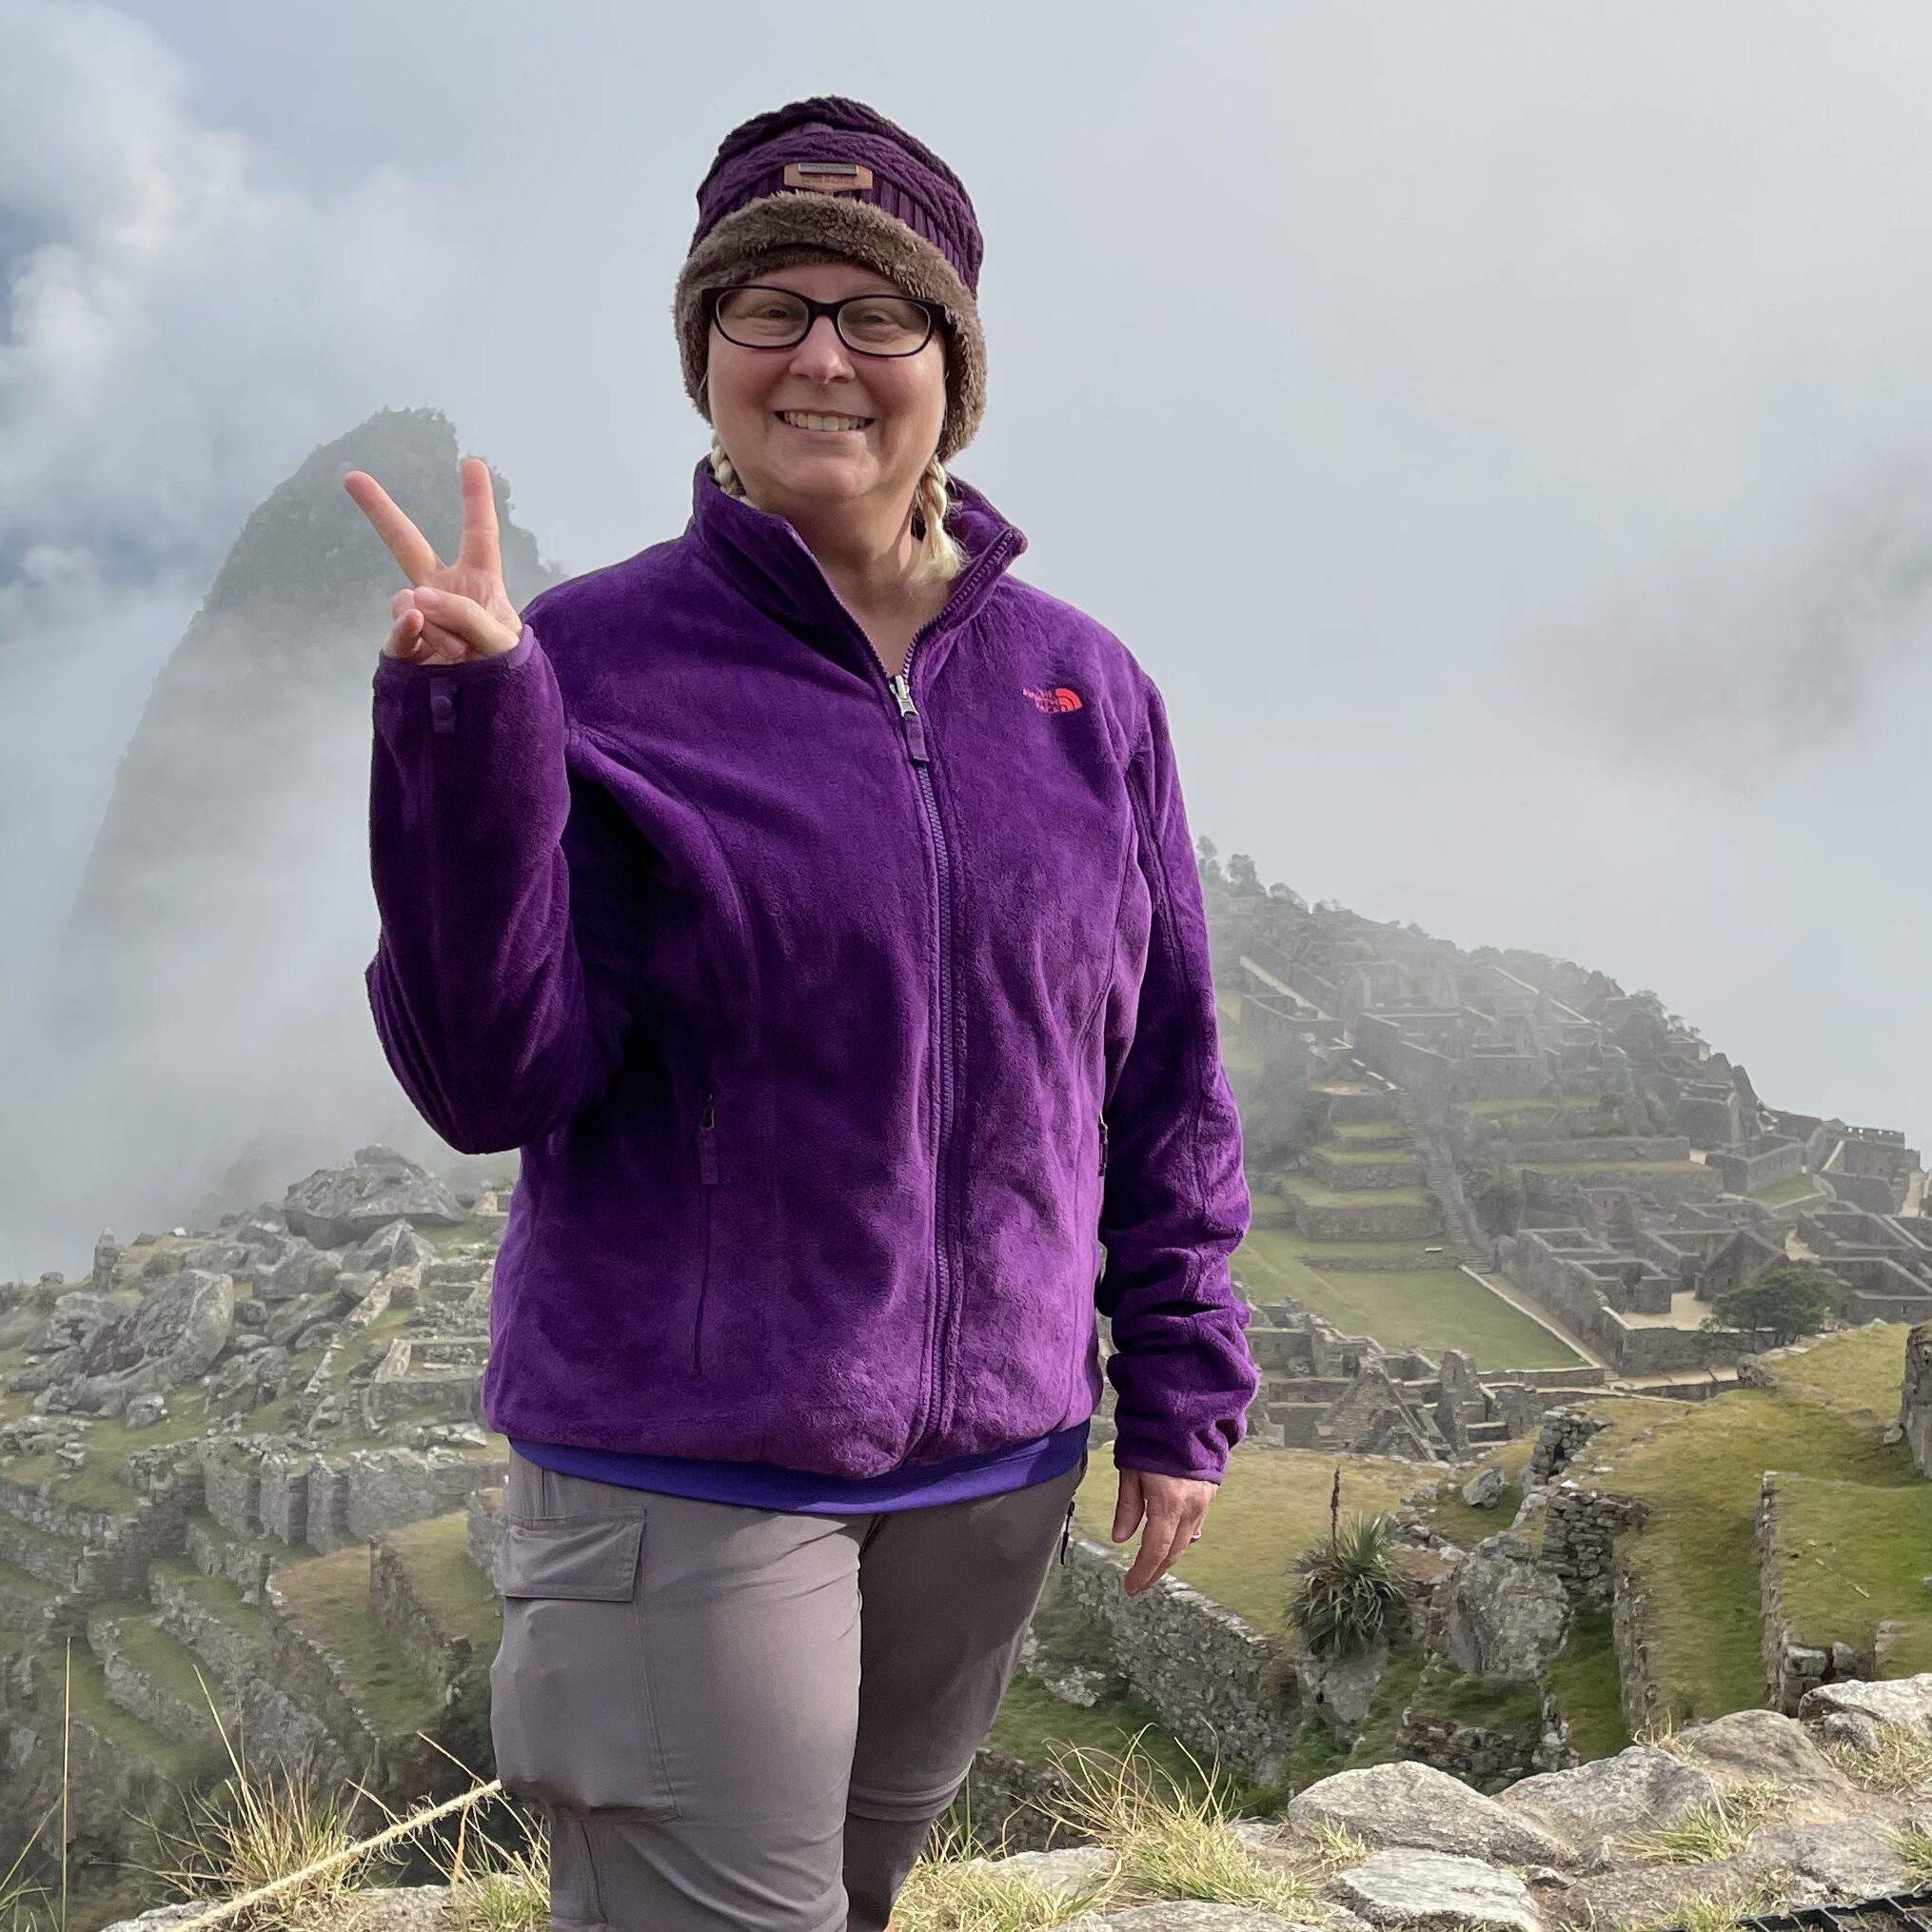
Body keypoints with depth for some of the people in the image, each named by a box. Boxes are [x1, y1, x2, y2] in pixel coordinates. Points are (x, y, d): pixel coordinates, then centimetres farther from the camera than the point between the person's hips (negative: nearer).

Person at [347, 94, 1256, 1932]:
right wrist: (464, 728, -26)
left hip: (997, 1466, 4)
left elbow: (1162, 1069, 9)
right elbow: (495, 1077, -14)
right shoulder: (595, 664, -7)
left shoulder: (1082, 685, 4)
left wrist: (1182, 1392, 9)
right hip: (684, 1468, -4)